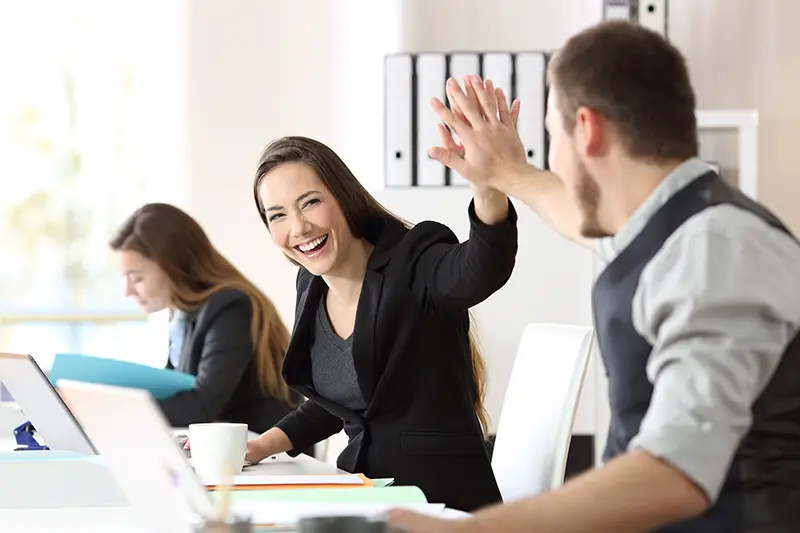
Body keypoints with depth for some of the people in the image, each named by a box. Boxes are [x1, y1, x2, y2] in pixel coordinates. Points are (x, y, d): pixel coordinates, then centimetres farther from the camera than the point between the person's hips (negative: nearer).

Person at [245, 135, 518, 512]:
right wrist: (262, 446, 10)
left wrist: (488, 184, -56)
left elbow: (477, 273, -37)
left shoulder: (412, 263, -12)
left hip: (445, 496, -6)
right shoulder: (312, 286, 8)